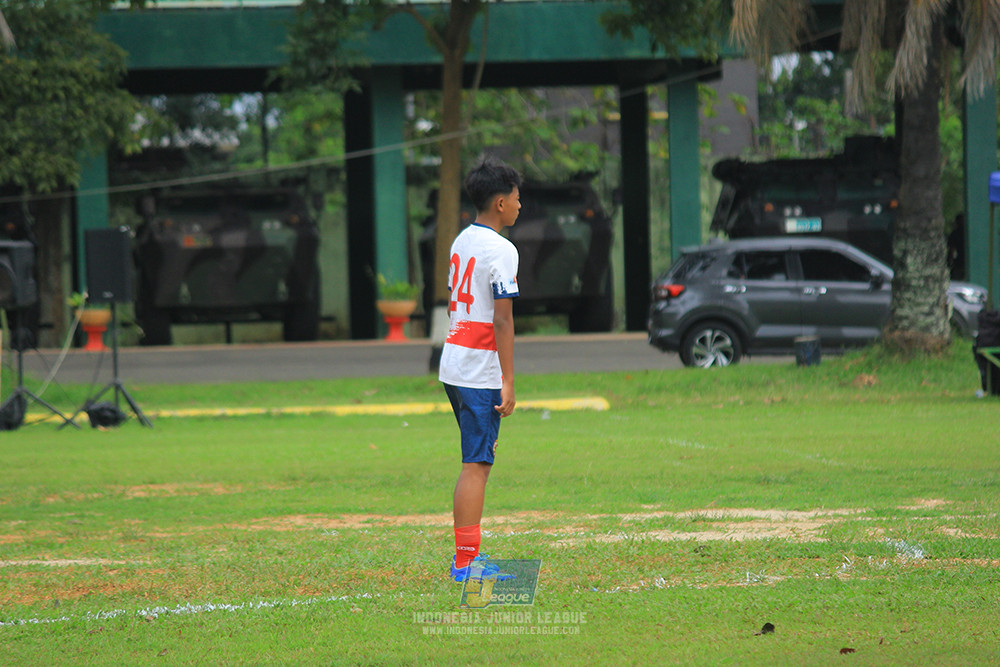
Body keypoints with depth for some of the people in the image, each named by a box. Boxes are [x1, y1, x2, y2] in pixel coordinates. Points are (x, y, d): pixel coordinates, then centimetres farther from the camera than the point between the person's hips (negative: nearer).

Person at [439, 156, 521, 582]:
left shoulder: (462, 241, 14)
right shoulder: (500, 250, -14)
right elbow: (502, 320, -18)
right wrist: (508, 382, -17)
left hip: (453, 365, 9)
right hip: (480, 374, -9)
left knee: (479, 459, 16)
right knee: (476, 464, -8)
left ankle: (467, 554, 17)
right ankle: (465, 562, -8)